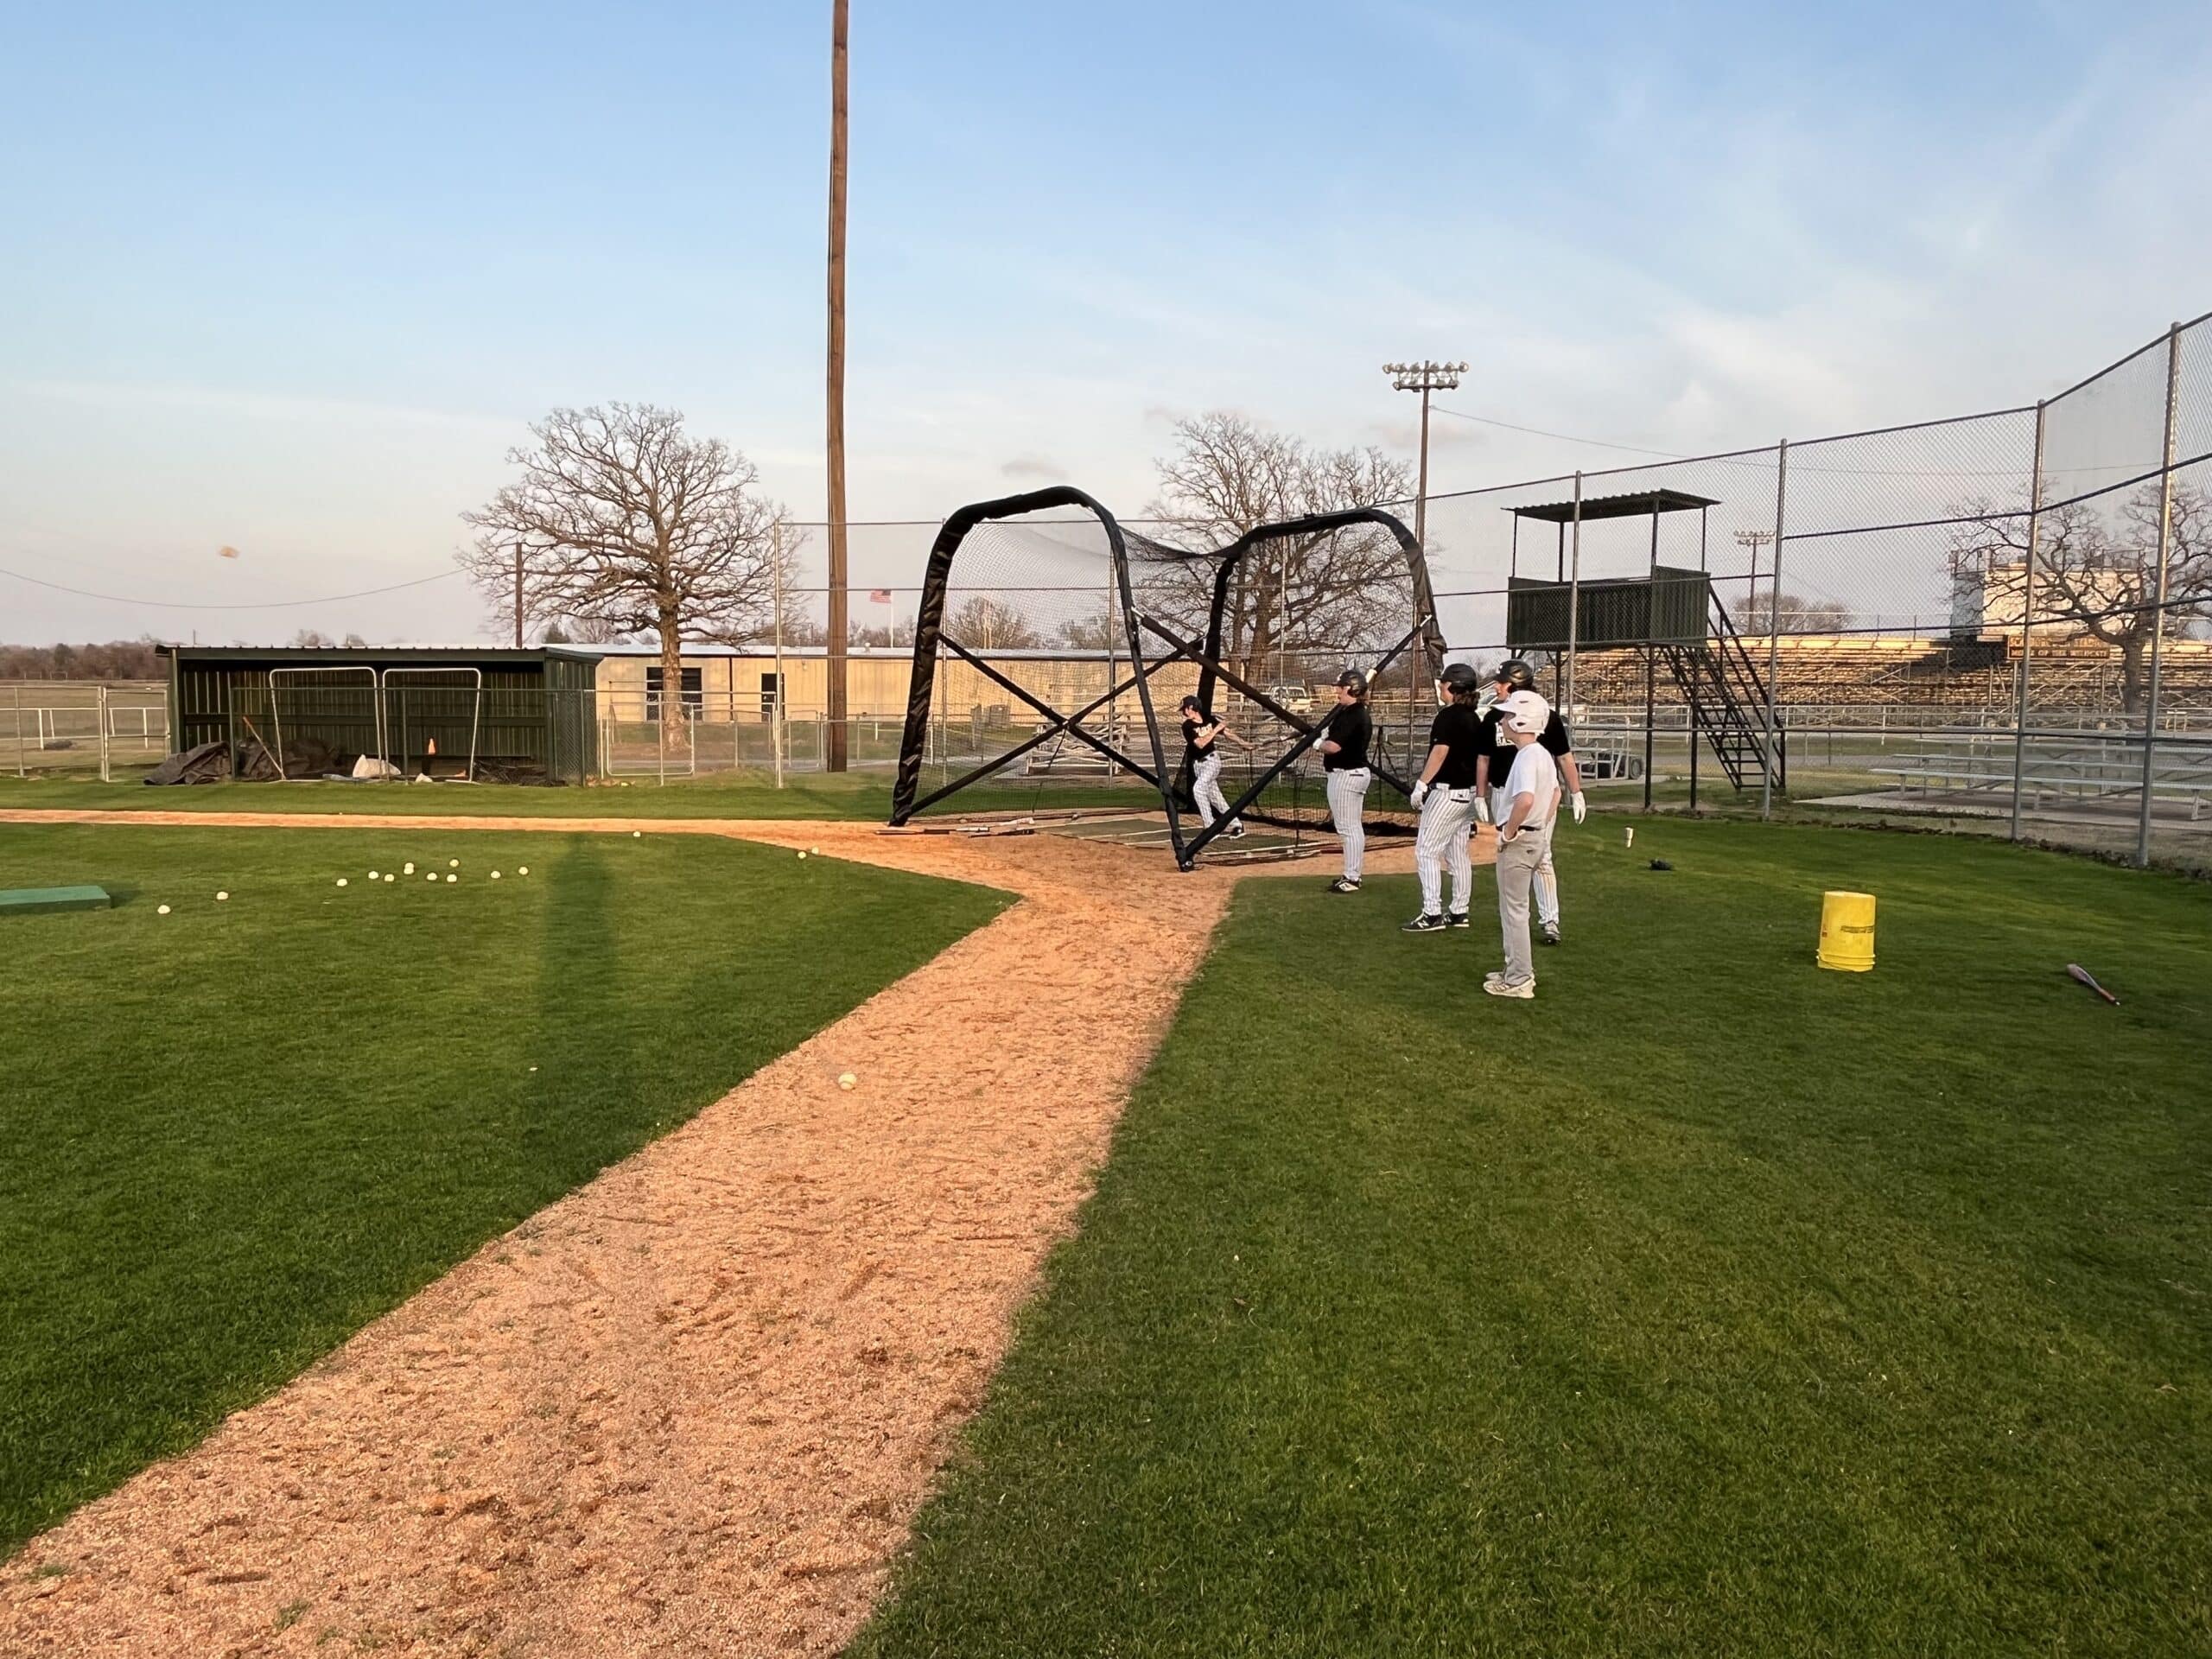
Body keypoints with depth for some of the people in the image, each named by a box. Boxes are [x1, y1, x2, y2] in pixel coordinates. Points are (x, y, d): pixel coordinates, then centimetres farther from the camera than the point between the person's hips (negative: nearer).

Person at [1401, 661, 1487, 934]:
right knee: (1458, 852, 13)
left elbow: (1440, 752, -22)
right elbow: (1479, 756, 15)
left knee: (1426, 850, -6)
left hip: (1446, 791, -9)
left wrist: (1420, 785, -21)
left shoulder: (1448, 715, -14)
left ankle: (1432, 914, -9)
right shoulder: (1474, 719, 12)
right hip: (1468, 792, 9)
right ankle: (1459, 912, 17)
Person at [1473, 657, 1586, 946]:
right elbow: (1484, 759, 11)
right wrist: (1480, 797, 10)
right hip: (1504, 795, 4)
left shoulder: (1547, 715, -6)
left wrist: (1576, 794, -1)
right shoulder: (1494, 716, 4)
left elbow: (1565, 757, 0)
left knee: (1541, 858, -7)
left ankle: (1550, 921, -5)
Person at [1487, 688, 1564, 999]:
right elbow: (1555, 792, 25)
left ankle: (1518, 981, 5)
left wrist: (1507, 833, -24)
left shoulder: (1526, 757, -21)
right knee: (1515, 908, 20)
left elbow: (1525, 799, -37)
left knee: (1514, 910, -1)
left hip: (1519, 841, -10)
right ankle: (1520, 971, 28)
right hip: (1537, 838, 10)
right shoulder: (1544, 754, 10)